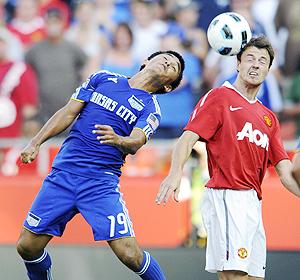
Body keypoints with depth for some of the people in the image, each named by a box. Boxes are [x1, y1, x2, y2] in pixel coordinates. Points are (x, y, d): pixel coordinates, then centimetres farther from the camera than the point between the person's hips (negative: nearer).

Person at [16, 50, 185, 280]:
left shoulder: (151, 108, 4)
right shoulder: (103, 79, 13)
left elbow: (135, 143, -12)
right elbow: (69, 113, 14)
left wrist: (118, 140, -35)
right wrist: (36, 143, 5)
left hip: (102, 182, -2)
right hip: (63, 173, 2)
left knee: (130, 255, -16)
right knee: (28, 247, 0)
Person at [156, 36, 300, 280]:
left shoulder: (269, 118, 23)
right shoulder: (220, 97, 4)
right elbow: (188, 138, -9)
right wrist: (175, 173, -26)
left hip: (254, 203, 8)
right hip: (226, 196, -8)